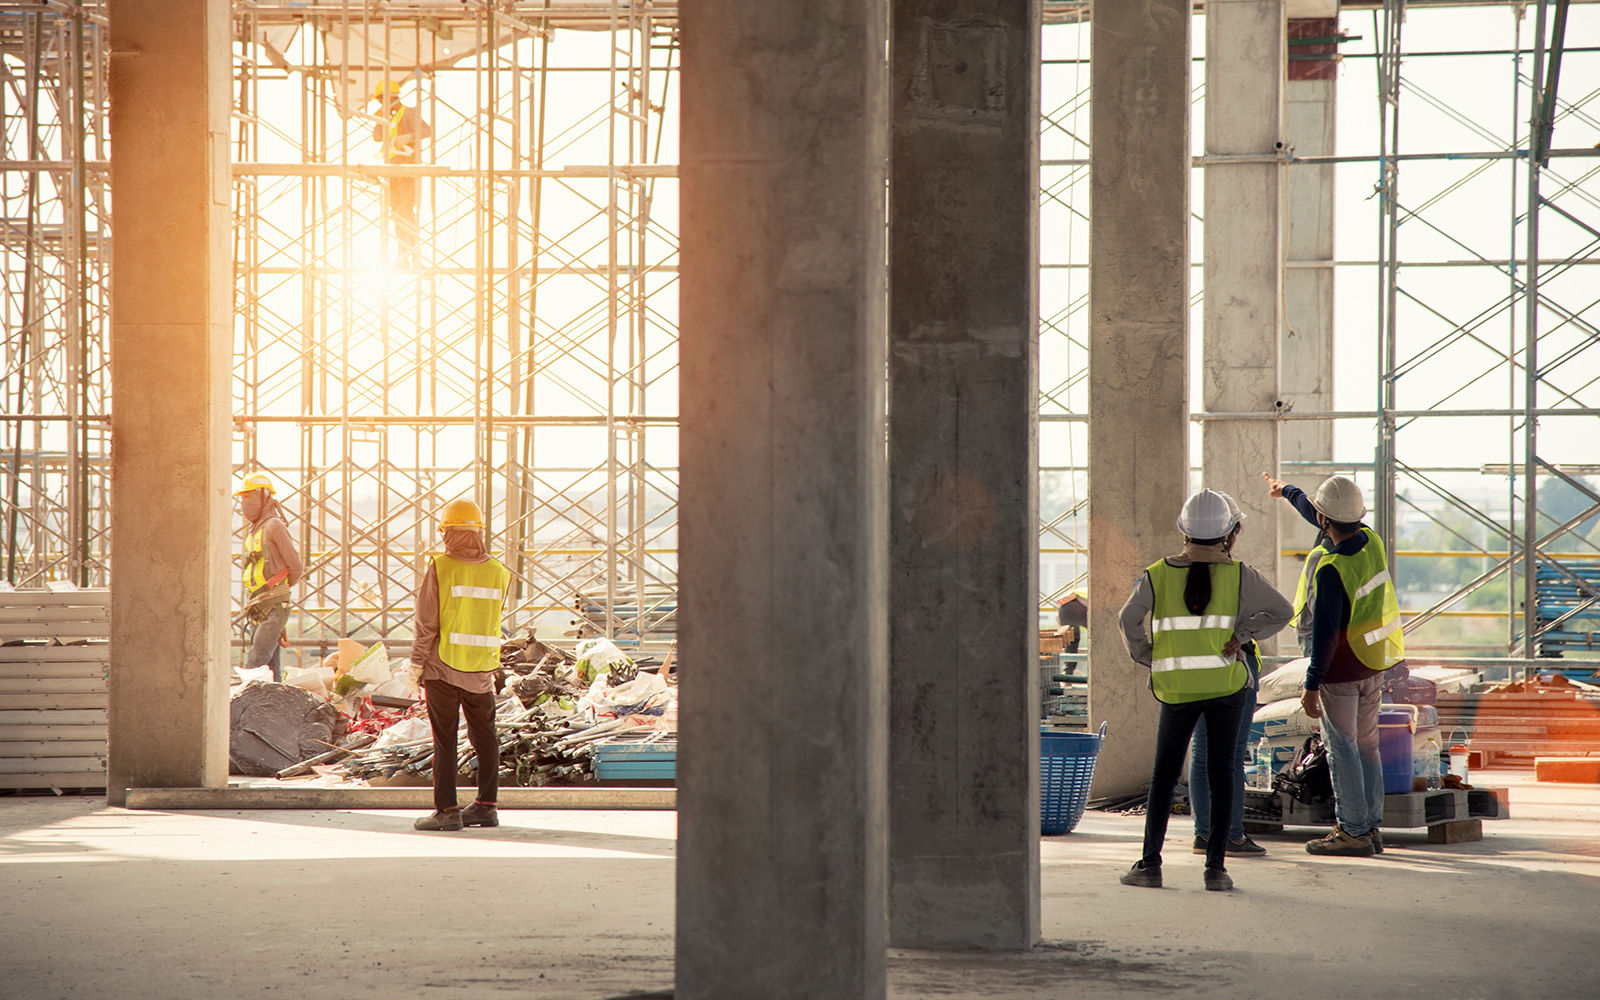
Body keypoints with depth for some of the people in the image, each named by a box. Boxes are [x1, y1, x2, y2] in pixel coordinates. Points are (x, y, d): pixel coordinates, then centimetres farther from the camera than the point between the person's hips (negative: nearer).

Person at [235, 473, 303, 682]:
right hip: (260, 610, 8)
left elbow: (296, 567, -4)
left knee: (254, 667, -15)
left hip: (273, 608, -8)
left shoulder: (274, 526, -8)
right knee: (271, 670, 6)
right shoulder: (254, 531, 18)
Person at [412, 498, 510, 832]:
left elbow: (427, 622, -10)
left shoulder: (440, 568, -11)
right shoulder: (498, 572, 1)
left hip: (442, 666, -4)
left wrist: (415, 662, -3)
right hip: (482, 668, 4)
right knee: (484, 736, 14)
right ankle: (486, 805, 17)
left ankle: (446, 809, -2)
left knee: (444, 739, 0)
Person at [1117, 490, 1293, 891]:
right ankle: (1215, 867, 1)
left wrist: (1147, 658, 7)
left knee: (1163, 775, 10)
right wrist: (1242, 634, -1)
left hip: (1177, 689, 1)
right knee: (1221, 774, 4)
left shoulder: (1158, 575, -2)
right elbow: (1280, 611, -4)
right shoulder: (1238, 575, -4)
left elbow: (1129, 620, -4)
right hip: (1226, 685, -1)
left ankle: (1150, 864, 6)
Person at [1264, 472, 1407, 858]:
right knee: (1366, 747, 14)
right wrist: (1287, 491, 36)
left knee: (1342, 750, 0)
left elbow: (1325, 631, -24)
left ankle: (1353, 832, 2)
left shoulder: (1330, 568, -25)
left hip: (1341, 669, -8)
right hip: (1374, 665, 8)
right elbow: (1314, 513, 19)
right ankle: (1371, 827, 19)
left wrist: (1312, 685, -19)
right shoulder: (1370, 542, 0)